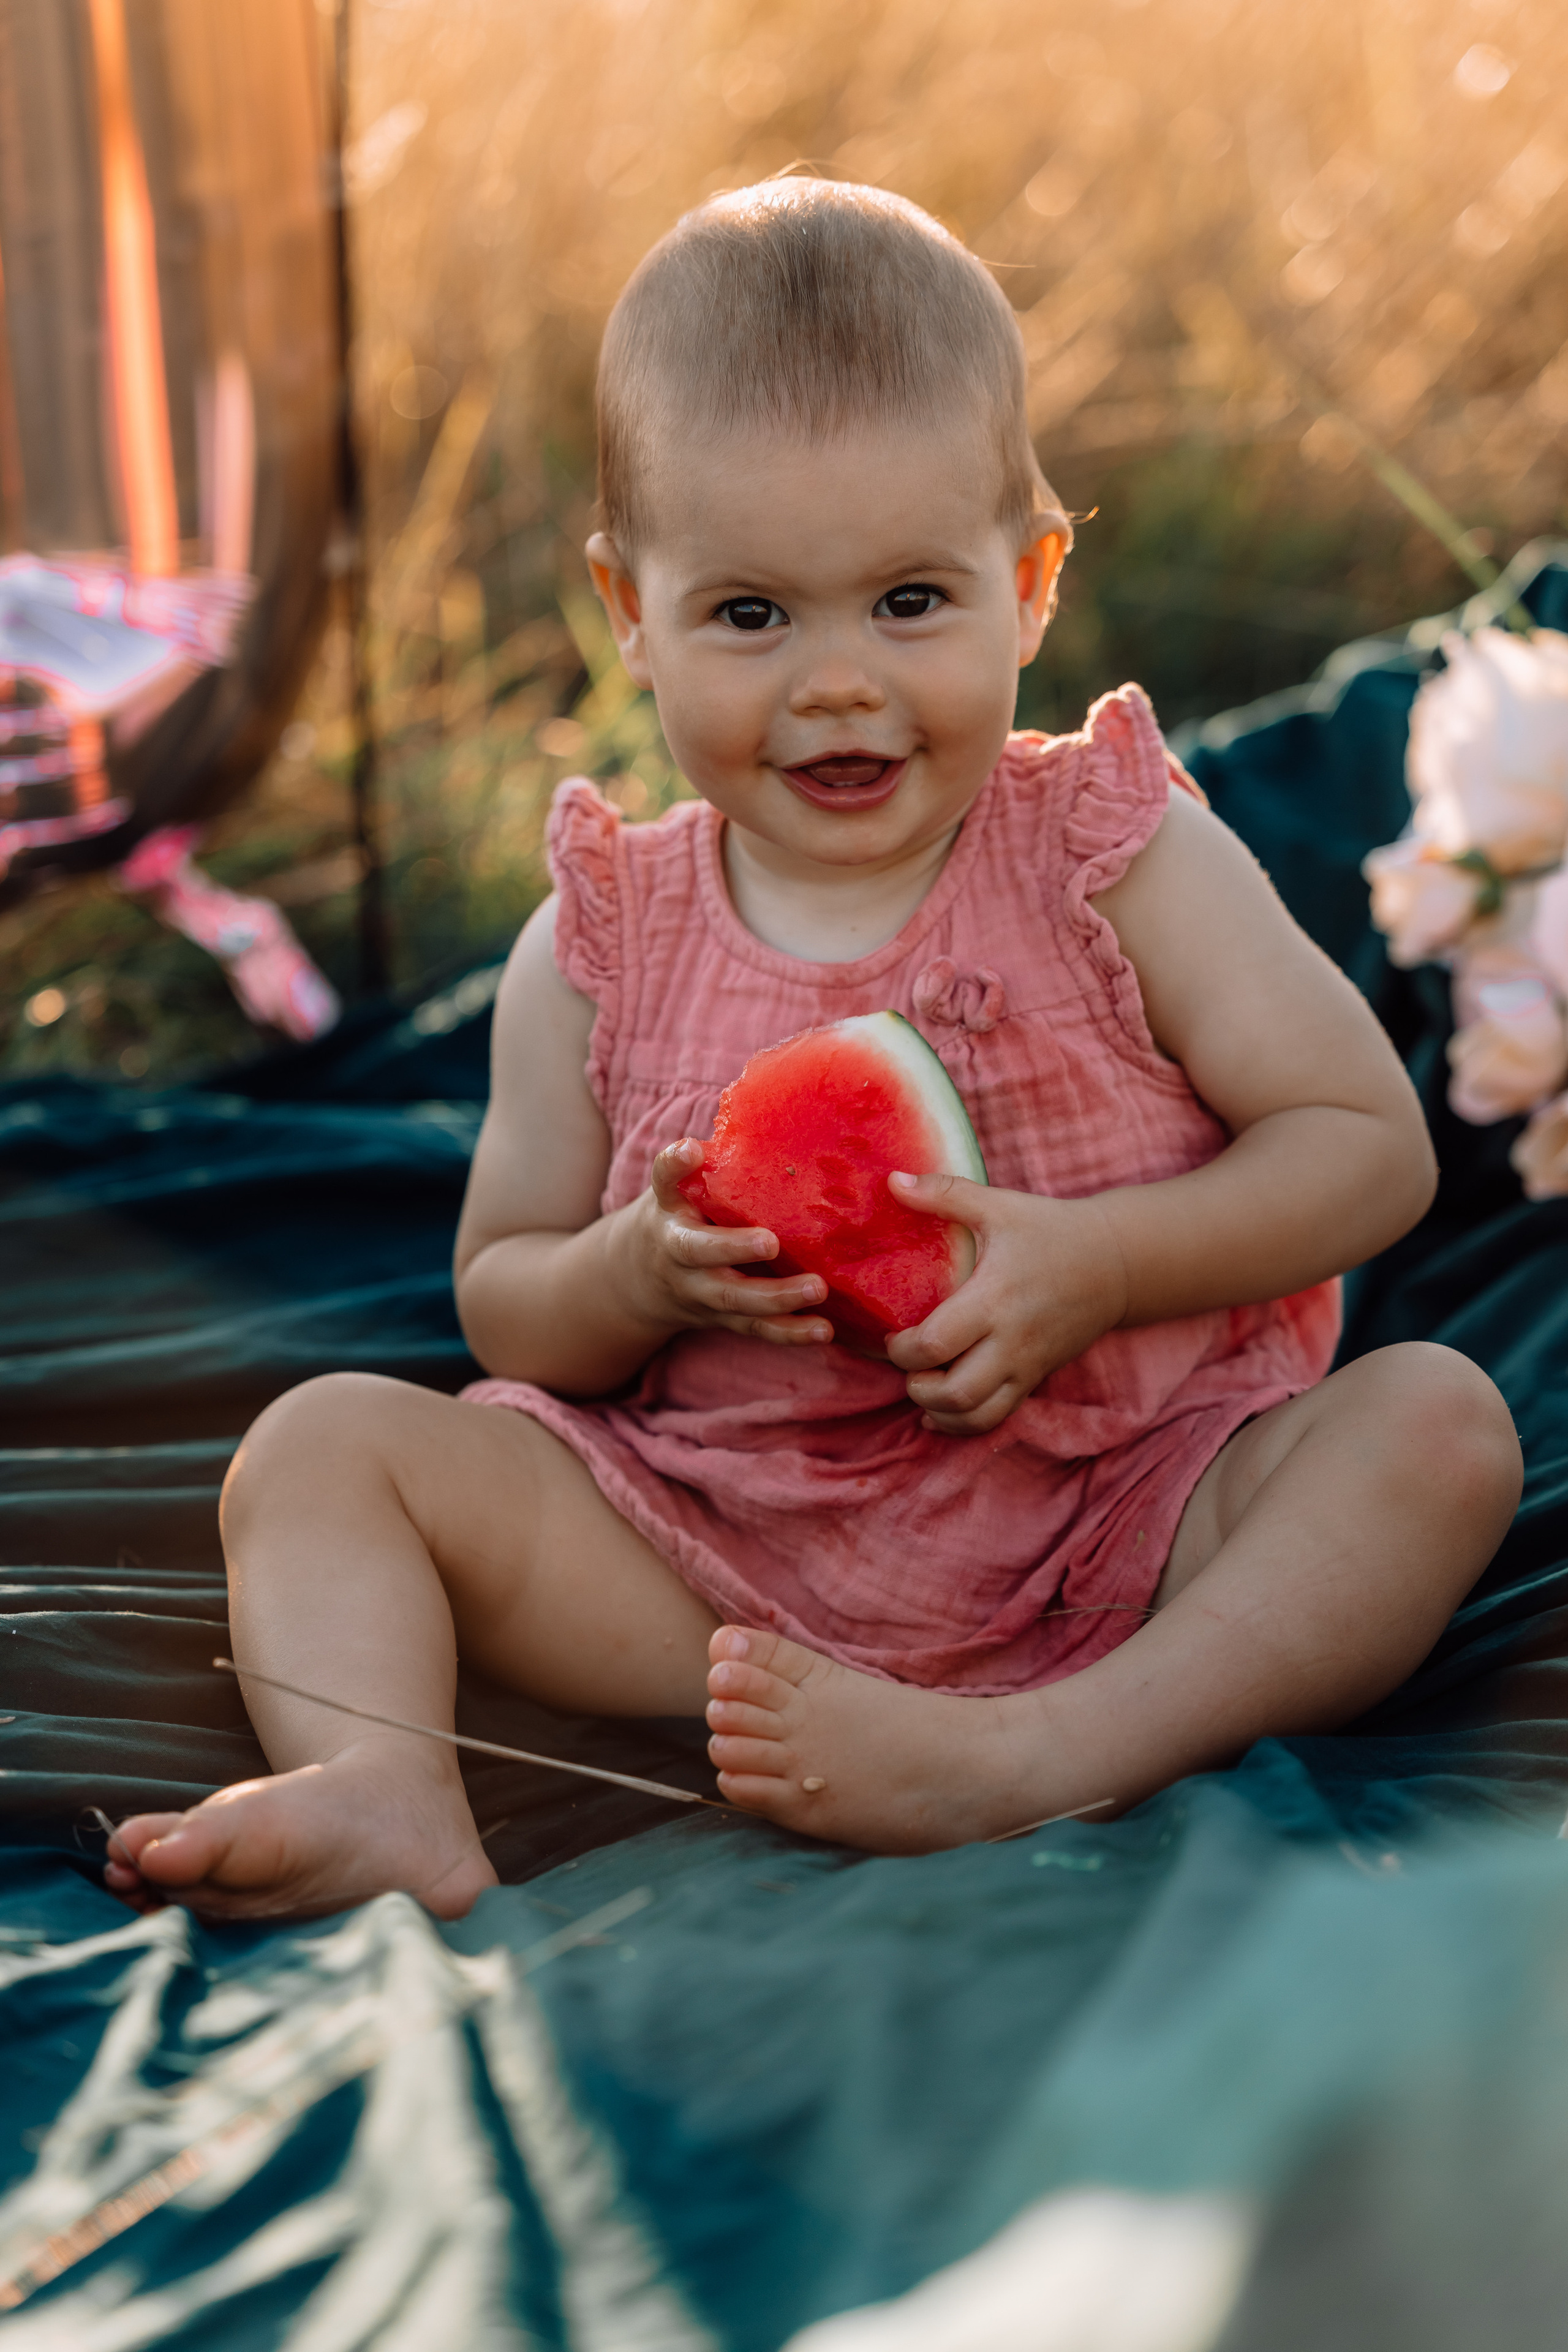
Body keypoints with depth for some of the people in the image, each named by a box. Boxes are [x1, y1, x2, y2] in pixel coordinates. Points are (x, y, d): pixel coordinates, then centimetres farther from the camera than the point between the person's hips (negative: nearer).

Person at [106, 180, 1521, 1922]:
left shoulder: (1123, 859, -3)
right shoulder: (601, 945, 1)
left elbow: (1372, 1147, -4)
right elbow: (501, 1303, 8)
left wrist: (1095, 1264, -20)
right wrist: (636, 1274, -16)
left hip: (1120, 1531, -1)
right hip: (728, 1566, 2)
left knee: (1436, 1422, -26)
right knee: (324, 1442, -9)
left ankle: (1040, 1756, -40)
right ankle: (383, 1797, -35)